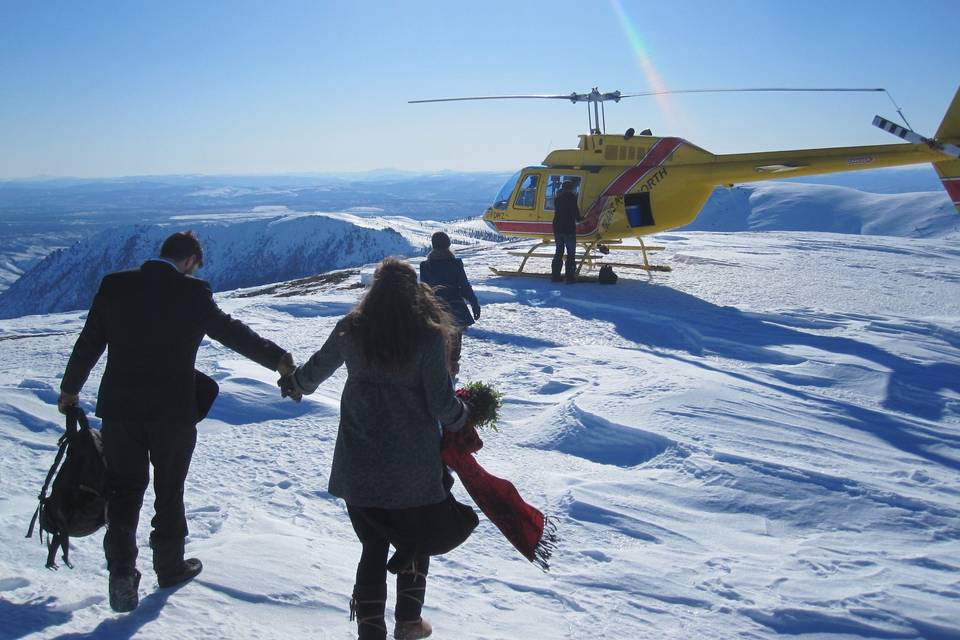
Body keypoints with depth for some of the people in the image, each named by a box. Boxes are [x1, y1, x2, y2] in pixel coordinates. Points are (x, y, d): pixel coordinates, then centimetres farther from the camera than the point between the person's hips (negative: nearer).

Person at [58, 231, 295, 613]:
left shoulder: (114, 285, -3)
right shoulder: (193, 293, -12)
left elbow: (88, 342, 4)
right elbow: (232, 332, -6)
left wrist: (69, 389, 17)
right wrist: (277, 360, 4)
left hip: (120, 409, 2)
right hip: (174, 412, -2)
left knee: (124, 491, 12)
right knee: (169, 491, 16)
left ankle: (122, 574, 2)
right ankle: (170, 566, 30)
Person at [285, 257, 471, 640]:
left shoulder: (351, 330, -4)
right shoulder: (428, 336, -13)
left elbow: (317, 368, 12)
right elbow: (441, 403, -14)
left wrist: (296, 384, 34)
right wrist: (463, 419, 8)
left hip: (358, 464, 2)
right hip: (414, 466, -2)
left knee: (373, 545, 15)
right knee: (417, 541, 21)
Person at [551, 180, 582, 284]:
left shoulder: (558, 197, 10)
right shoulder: (571, 197, -9)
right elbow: (576, 213, -12)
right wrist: (580, 219, 9)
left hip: (557, 228, 6)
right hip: (568, 229, -6)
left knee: (559, 252, 14)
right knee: (571, 253, -1)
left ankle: (556, 276, 14)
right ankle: (570, 277, -4)